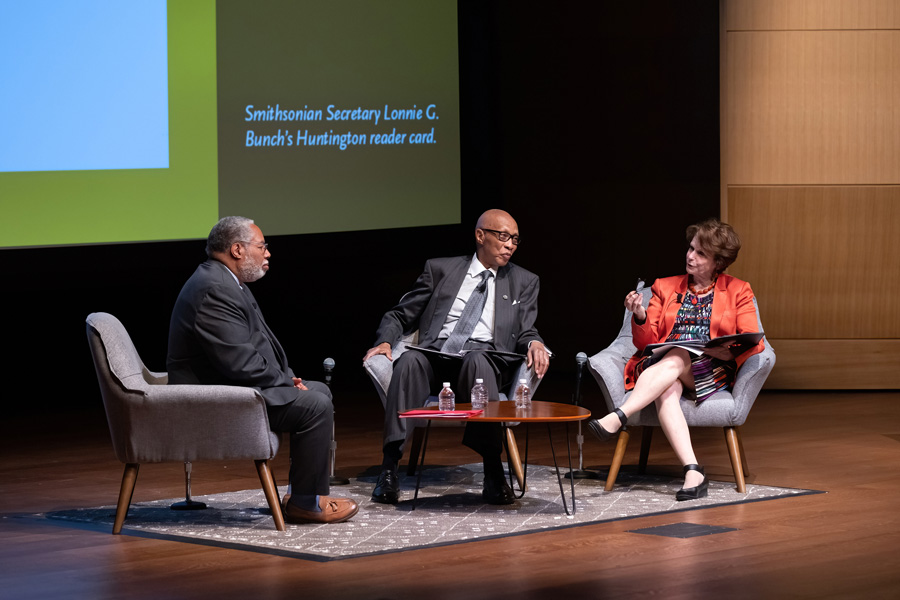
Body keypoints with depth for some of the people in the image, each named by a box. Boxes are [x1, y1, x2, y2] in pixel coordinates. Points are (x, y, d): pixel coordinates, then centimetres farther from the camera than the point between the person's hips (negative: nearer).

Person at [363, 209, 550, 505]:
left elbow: (526, 333, 13)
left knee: (477, 360, -38)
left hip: (485, 357, -1)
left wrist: (534, 343, -12)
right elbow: (400, 315, 18)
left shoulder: (524, 282, 21)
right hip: (436, 355, 1)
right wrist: (385, 341, -4)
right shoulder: (441, 269, 18)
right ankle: (389, 468, -40)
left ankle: (493, 473, -44)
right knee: (409, 359, -34)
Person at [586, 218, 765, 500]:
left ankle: (617, 418, -51)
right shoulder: (665, 287, 21)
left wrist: (728, 352, -18)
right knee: (666, 391, -37)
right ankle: (693, 472, -50)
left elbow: (753, 342, 4)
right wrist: (640, 316, -7)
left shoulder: (738, 291, 15)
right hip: (661, 364, 2)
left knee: (675, 359, -37)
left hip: (710, 371, -2)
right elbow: (646, 343, 15)